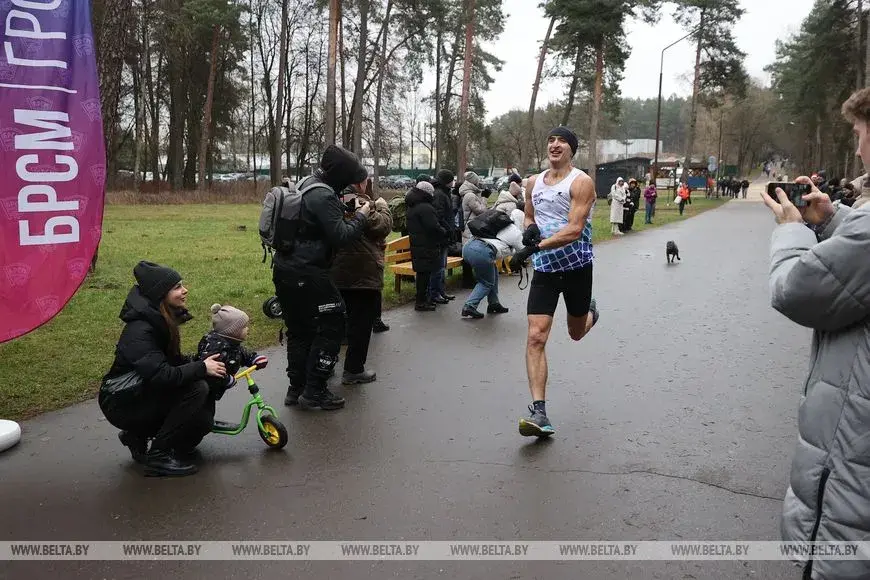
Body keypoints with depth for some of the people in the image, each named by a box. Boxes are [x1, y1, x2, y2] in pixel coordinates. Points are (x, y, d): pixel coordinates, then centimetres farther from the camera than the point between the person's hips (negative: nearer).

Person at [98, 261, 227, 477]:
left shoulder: (161, 320, 2)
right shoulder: (139, 331, -27)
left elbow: (172, 359, 12)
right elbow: (161, 376, -37)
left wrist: (200, 362, -7)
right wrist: (201, 368, -25)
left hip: (143, 393, 9)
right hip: (122, 404, -9)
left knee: (203, 418, -3)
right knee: (196, 389, -26)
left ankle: (138, 435, 13)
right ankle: (158, 457, -14)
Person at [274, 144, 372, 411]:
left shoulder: (307, 182, 12)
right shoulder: (324, 196, -18)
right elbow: (340, 236, -20)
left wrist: (344, 209, 9)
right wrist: (360, 216, -6)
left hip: (285, 269, 10)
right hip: (306, 274, -10)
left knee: (299, 330, 17)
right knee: (331, 326, 1)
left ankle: (296, 389, 25)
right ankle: (314, 392, 4)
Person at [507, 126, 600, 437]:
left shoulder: (581, 182, -11)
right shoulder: (534, 182, 7)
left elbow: (574, 230, -22)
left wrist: (534, 247, -30)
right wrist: (529, 229, -3)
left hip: (576, 266, -3)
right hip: (544, 268, 3)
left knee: (576, 332, 18)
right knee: (536, 337, -12)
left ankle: (590, 311, 57)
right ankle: (539, 413, -11)